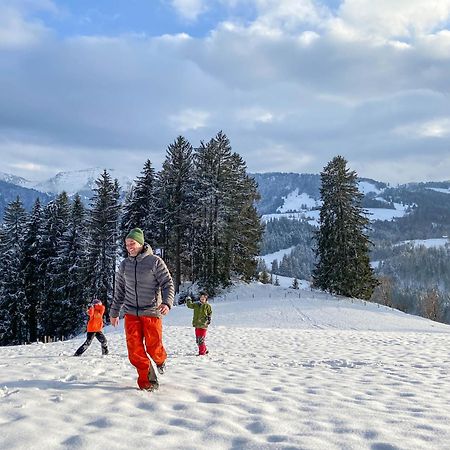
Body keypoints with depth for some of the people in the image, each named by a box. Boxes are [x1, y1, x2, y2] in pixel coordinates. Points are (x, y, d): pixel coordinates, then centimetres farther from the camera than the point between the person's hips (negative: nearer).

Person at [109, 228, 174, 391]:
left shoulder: (155, 261, -5)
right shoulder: (124, 265, 9)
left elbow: (167, 283, -7)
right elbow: (119, 291, 19)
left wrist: (167, 302, -24)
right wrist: (114, 312, 23)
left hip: (151, 312, -4)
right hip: (131, 312, 4)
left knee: (153, 346, -4)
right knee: (135, 348, -5)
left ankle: (161, 360, 32)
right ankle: (147, 381, 6)